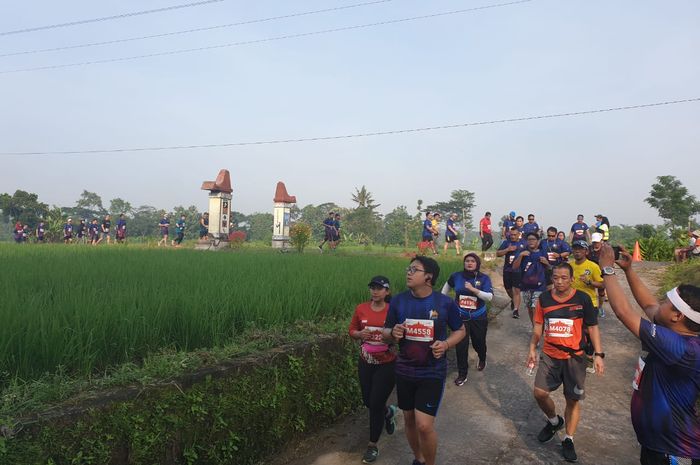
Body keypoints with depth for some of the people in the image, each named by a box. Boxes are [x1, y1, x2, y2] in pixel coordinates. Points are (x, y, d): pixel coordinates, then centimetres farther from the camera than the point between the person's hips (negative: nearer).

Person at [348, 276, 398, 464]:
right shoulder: (361, 309, -3)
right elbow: (351, 330, 7)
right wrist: (359, 334, -13)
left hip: (387, 364, -4)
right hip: (365, 363, 4)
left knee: (376, 404, 0)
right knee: (368, 402, 16)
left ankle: (373, 445, 21)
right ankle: (388, 412, 51)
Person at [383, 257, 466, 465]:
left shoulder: (445, 303, -11)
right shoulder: (398, 301, -6)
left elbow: (460, 330, 4)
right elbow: (386, 332, 6)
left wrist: (446, 344, -15)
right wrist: (393, 333, -18)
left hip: (433, 373, -3)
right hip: (405, 371, 3)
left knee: (424, 425, -8)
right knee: (409, 420, 17)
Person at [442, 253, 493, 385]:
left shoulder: (484, 278, -10)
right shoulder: (456, 276, -5)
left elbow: (489, 297, -21)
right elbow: (447, 286, 16)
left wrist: (473, 289, -31)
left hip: (478, 318, 0)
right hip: (461, 318, 1)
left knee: (479, 343, 18)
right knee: (461, 346, -2)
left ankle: (482, 360, 53)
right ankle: (462, 374, 15)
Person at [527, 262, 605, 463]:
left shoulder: (583, 299, -9)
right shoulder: (544, 298, -3)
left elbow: (592, 327, -3)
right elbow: (538, 325, 7)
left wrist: (599, 354, -8)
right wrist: (532, 349, 5)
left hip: (574, 357, -2)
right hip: (549, 356, 2)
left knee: (573, 400, 6)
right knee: (539, 393, -4)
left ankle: (568, 440, 25)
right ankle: (554, 421, 27)